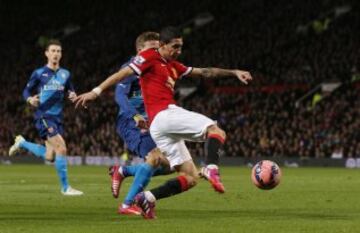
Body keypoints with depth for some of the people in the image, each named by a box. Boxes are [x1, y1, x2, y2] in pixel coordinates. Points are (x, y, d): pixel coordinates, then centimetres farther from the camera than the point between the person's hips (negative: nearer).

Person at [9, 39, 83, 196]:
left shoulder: (65, 74, 9)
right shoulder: (39, 74, -2)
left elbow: (70, 91, 19)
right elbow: (26, 91, 5)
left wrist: (72, 95, -5)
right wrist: (30, 100, -17)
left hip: (57, 118, 6)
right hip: (43, 117, -6)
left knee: (49, 157, 8)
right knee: (62, 149, -19)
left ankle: (21, 143, 34)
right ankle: (65, 188, -8)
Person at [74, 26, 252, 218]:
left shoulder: (173, 66, 25)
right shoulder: (149, 57, 1)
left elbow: (204, 72, 28)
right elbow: (122, 73, -5)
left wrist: (233, 72, 22)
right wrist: (96, 91, -13)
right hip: (165, 114, -9)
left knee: (190, 178, 6)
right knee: (216, 131, -14)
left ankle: (148, 198, -2)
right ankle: (211, 169, -40)